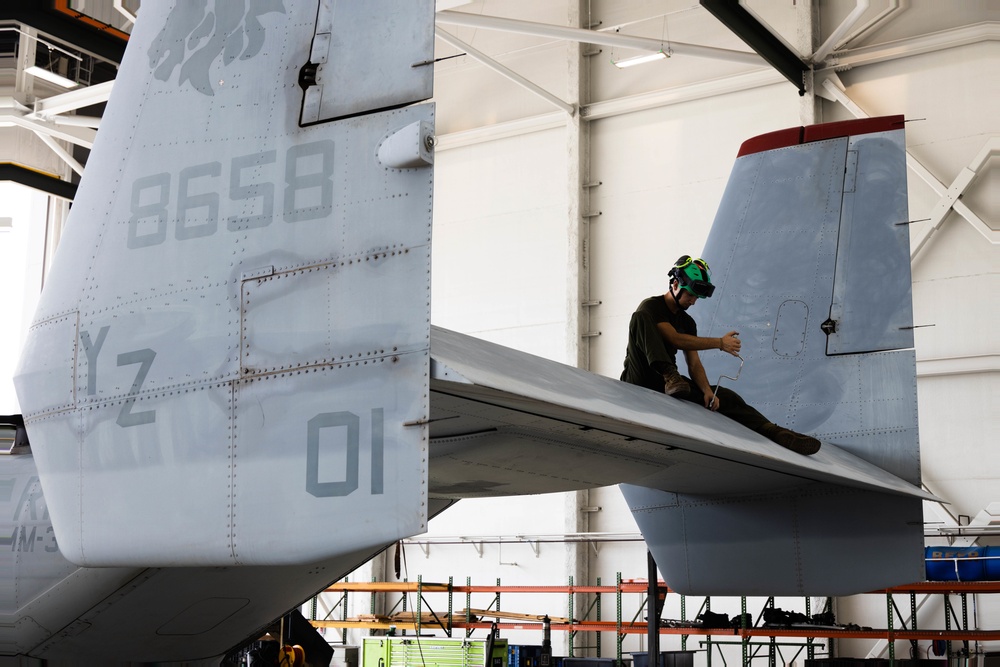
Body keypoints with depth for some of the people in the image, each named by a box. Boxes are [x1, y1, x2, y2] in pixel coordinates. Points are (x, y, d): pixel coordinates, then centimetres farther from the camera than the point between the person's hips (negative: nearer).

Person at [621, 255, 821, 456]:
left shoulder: (688, 322, 14)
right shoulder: (651, 307, -8)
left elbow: (694, 364, 5)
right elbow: (676, 339, -23)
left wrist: (707, 391, -15)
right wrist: (720, 343, -25)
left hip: (674, 386, 7)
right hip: (640, 382, -6)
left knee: (725, 396, -11)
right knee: (641, 317, -28)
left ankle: (774, 432, -19)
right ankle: (670, 376, -41)